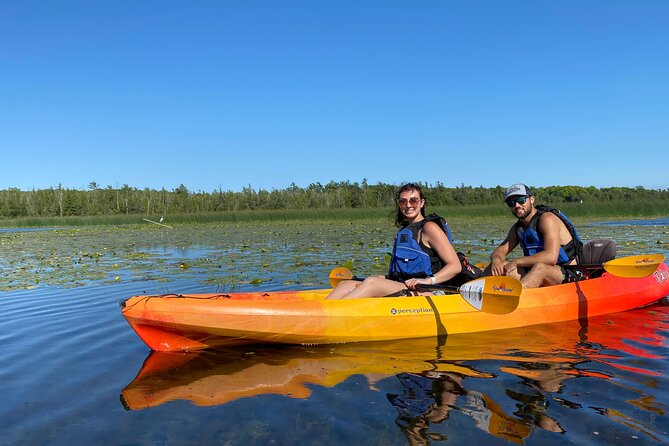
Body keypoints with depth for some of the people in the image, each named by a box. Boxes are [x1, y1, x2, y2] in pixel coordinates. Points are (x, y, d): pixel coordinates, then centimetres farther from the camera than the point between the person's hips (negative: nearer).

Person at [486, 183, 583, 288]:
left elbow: (551, 257, -26)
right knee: (497, 266, -7)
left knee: (540, 267, -39)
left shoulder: (547, 219, -14)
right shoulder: (517, 228, 11)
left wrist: (516, 262, -21)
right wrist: (496, 260, -17)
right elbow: (500, 250, 8)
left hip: (568, 275, -7)